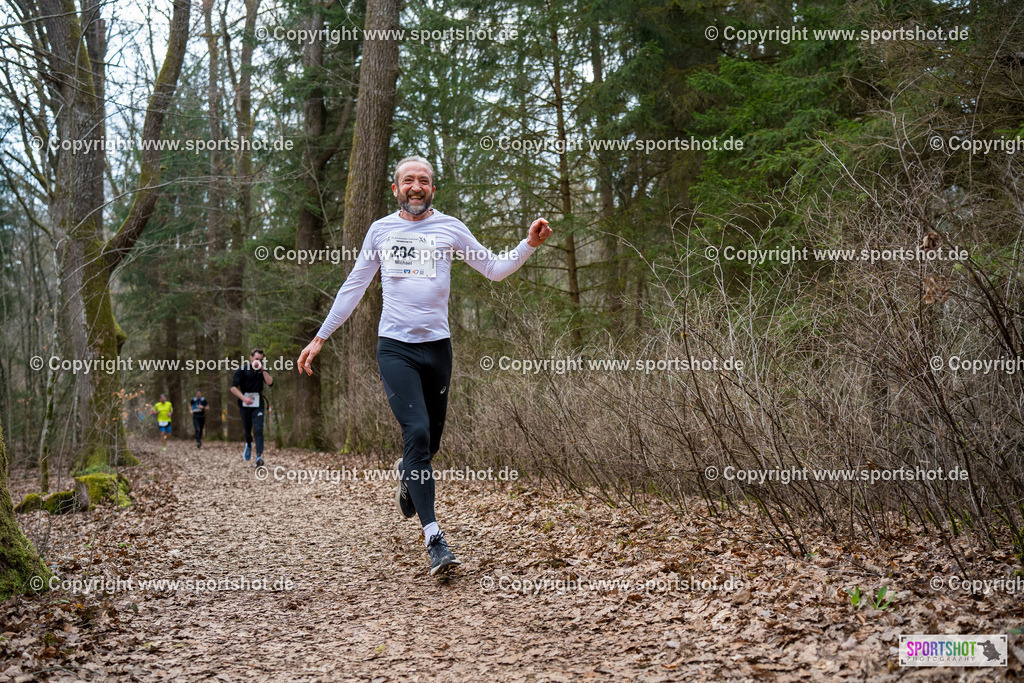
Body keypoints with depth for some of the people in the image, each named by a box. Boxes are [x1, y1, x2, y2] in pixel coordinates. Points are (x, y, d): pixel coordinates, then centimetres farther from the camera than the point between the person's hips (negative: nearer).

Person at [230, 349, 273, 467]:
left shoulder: (262, 370, 6)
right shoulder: (242, 370, -3)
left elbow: (270, 383, -10)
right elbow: (233, 387, -6)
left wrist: (263, 370, -16)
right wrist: (244, 398, -18)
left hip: (258, 404, 1)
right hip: (244, 404, -1)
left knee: (258, 429, -13)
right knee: (247, 430, 9)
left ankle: (259, 457, -20)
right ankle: (248, 444, 43)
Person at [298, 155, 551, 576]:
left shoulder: (450, 228, 8)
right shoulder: (380, 230, 10)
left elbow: (496, 269, 11)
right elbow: (354, 286, 15)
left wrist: (530, 244, -6)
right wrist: (320, 338, 13)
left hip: (437, 346, 2)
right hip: (394, 347, -1)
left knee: (431, 440, 9)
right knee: (416, 431, -17)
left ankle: (408, 475, 46)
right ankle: (433, 537, -16)